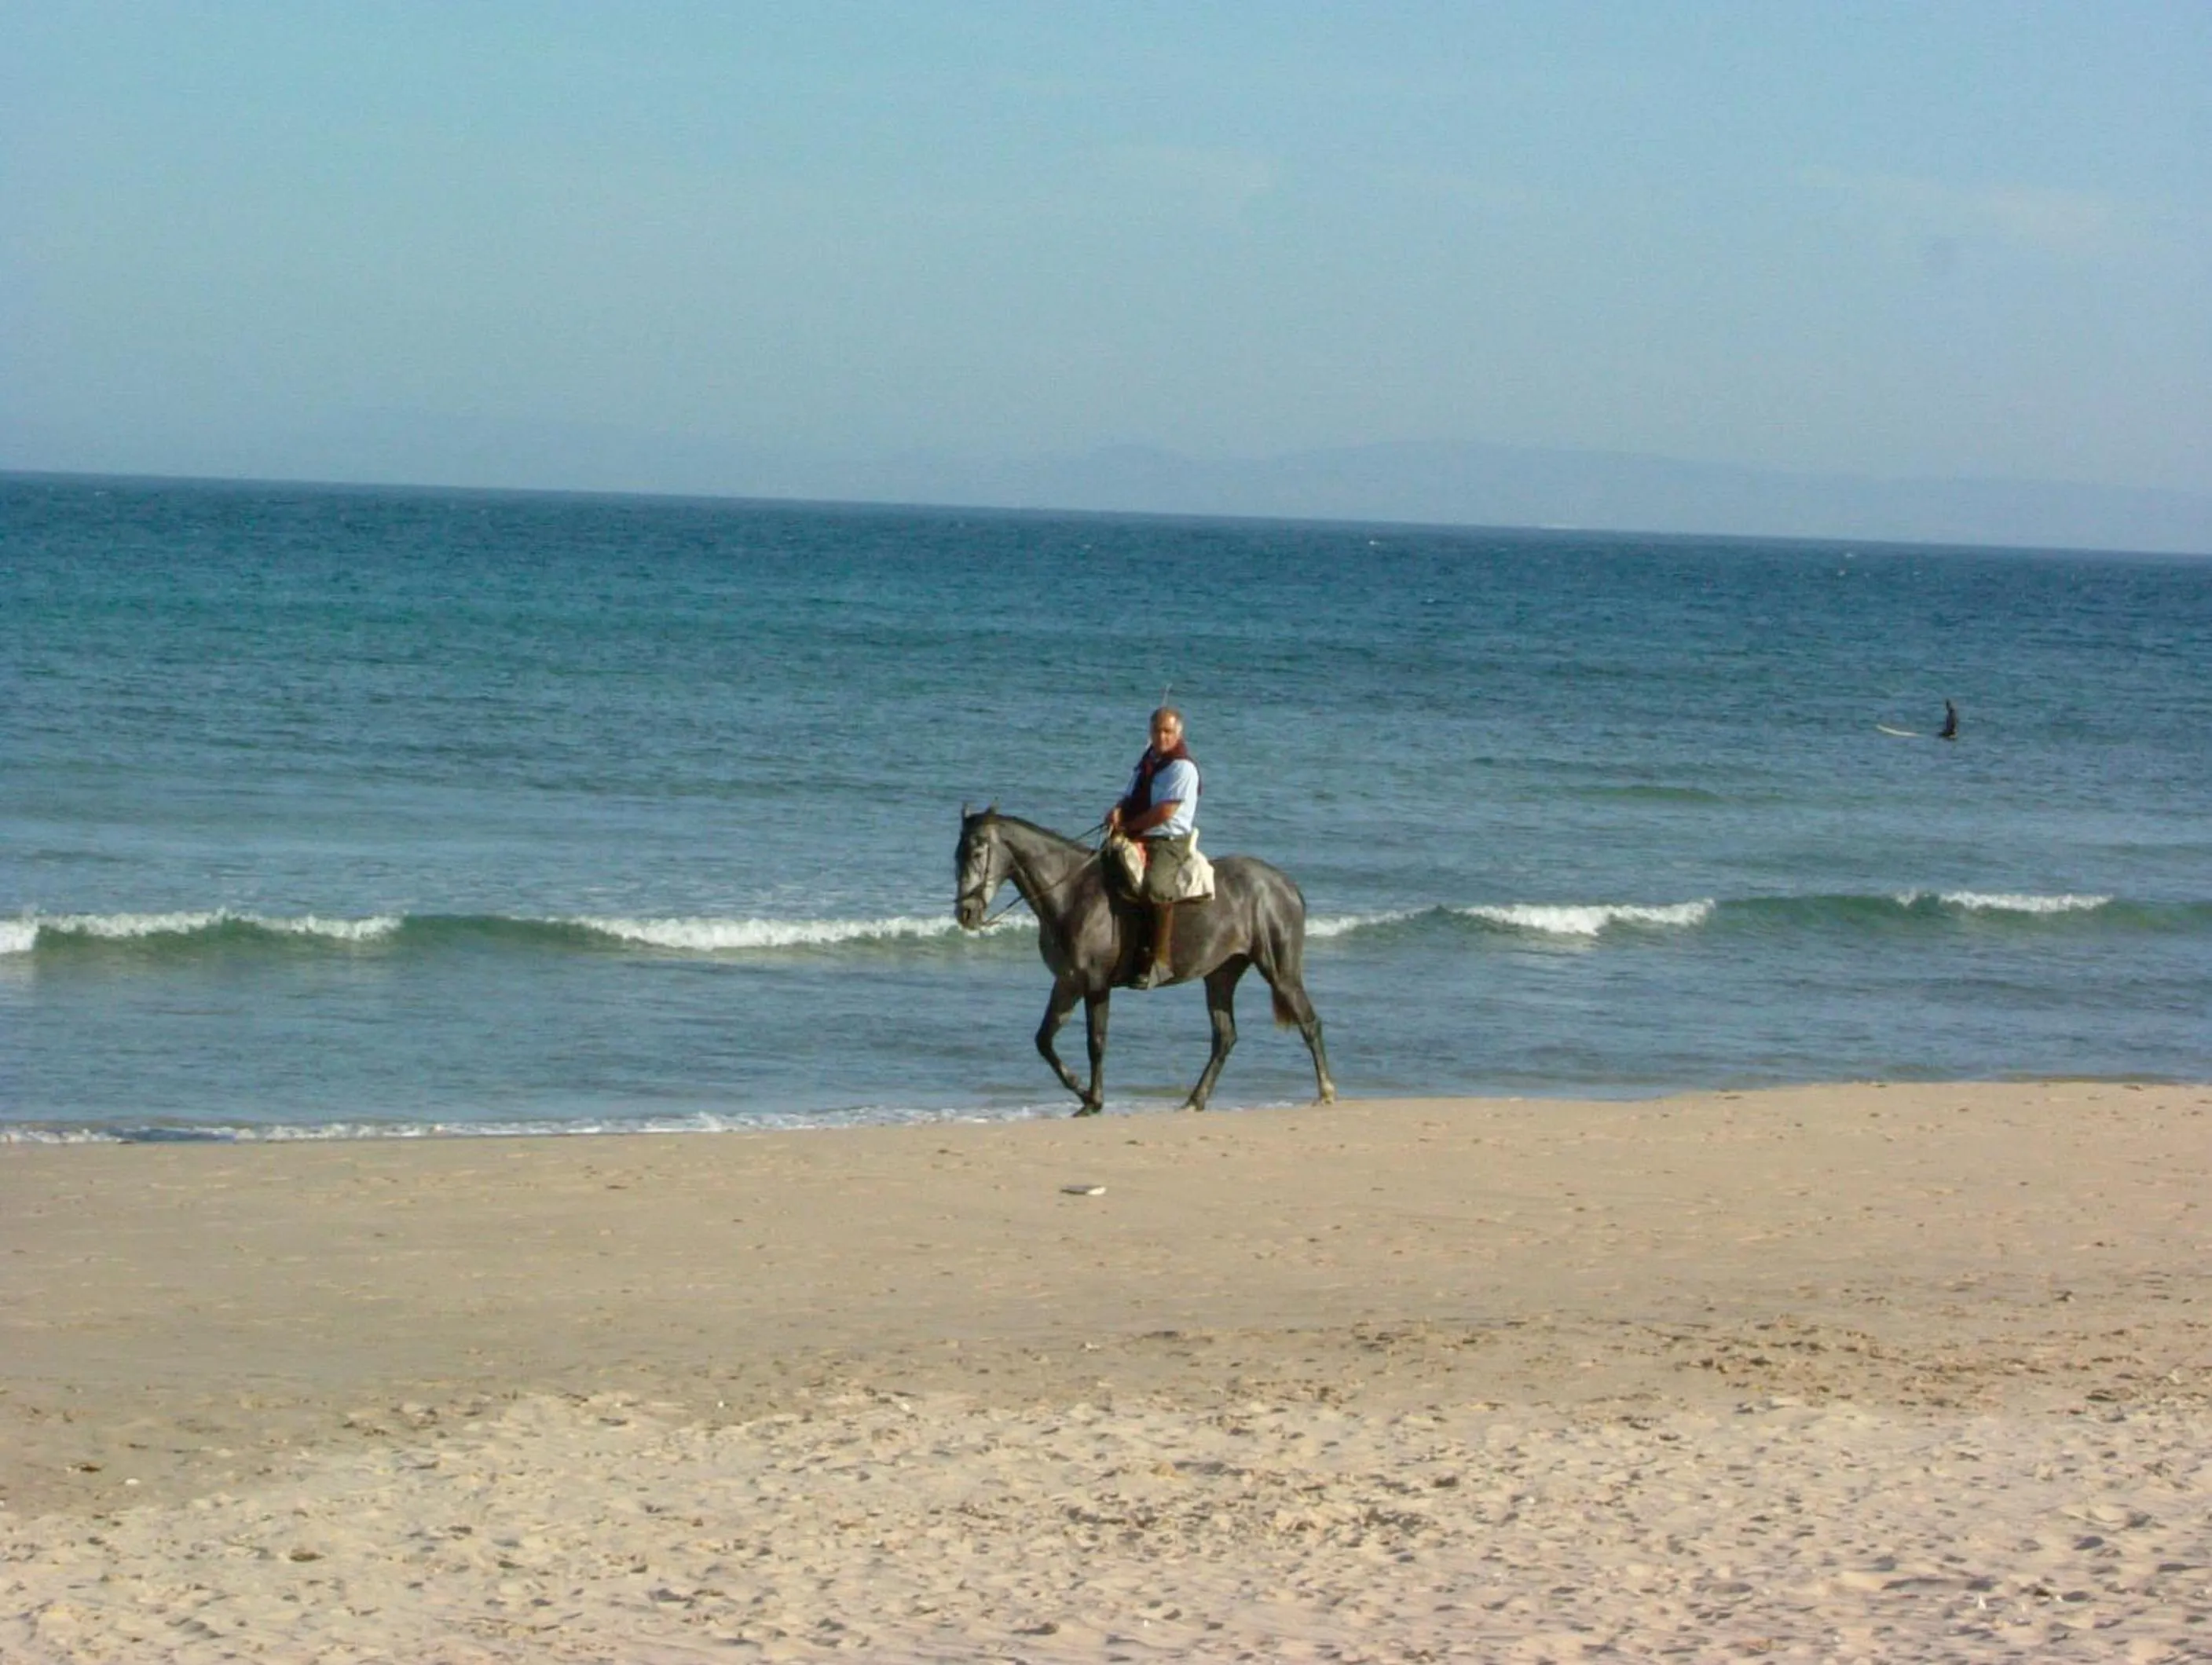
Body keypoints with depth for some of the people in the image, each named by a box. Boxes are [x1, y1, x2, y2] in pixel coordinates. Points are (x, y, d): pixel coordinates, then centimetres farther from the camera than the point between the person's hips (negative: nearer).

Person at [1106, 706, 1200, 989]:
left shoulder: (1183, 767, -9)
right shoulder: (1148, 760, 18)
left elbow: (1165, 812, -17)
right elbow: (1131, 796, 20)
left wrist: (1128, 826, -11)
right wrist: (1118, 811, -4)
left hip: (1170, 842, -9)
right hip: (1137, 839, 9)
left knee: (1156, 887, -34)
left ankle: (1160, 961, -33)